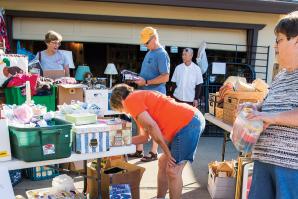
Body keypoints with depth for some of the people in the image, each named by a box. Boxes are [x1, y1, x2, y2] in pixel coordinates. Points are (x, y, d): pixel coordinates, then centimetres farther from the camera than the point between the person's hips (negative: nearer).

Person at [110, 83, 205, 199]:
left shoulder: (131, 100, -4)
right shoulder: (140, 98, 24)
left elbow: (151, 126, -16)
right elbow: (145, 137, 26)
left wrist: (167, 152, -10)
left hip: (188, 123, -10)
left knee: (173, 171, -5)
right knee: (163, 163, 17)